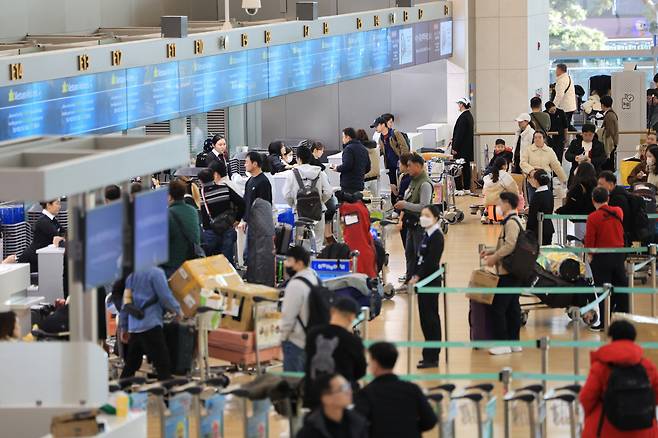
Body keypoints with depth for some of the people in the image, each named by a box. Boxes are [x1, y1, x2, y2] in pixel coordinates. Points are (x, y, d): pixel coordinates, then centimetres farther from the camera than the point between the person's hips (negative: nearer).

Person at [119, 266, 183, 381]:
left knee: (131, 365, 13)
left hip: (133, 327, 8)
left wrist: (124, 327, 24)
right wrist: (177, 310, 9)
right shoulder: (156, 273, -7)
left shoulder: (132, 275, 16)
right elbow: (165, 297, -9)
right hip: (150, 325, -8)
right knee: (163, 364, -7)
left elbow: (126, 302, 18)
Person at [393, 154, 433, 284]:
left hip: (421, 224, -10)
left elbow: (424, 206, -24)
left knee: (420, 255, -3)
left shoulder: (425, 184, -18)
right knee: (409, 253, 16)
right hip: (412, 224, 10)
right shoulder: (414, 181, 12)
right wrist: (402, 204, 8)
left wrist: (405, 205, -19)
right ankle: (409, 281, 26)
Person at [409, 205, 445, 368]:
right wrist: (415, 276, 8)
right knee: (425, 317, 12)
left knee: (430, 318, -6)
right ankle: (430, 355, 19)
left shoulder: (437, 237, -14)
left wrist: (418, 276, -19)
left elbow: (431, 261, -20)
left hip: (431, 282, -9)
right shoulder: (426, 235, 14)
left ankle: (431, 357, -1)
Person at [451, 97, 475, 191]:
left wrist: (455, 148, -18)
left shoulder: (463, 117, -19)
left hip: (461, 148, -10)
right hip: (468, 148, 10)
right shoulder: (470, 116, 11)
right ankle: (467, 188, 18)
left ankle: (459, 188, -6)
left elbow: (459, 133, -21)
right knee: (466, 167, 13)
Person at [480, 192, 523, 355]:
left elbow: (510, 245, -25)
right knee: (512, 307, 12)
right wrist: (492, 252, 15)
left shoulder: (511, 222, -15)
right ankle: (514, 341, 15)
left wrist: (494, 257, -16)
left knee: (498, 308, -8)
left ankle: (502, 343, -7)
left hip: (507, 272, -10)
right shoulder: (514, 221, 16)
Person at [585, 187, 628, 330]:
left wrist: (589, 255, 3)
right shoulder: (618, 212, -2)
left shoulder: (593, 217, -16)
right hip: (619, 254, 5)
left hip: (602, 257, -5)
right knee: (621, 286, 14)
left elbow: (589, 239, -12)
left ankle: (604, 321, 3)